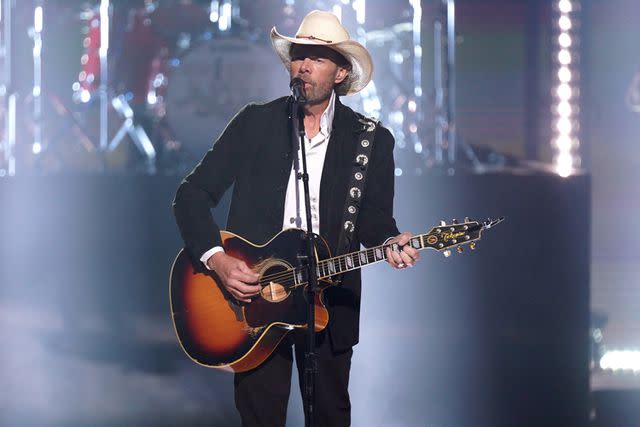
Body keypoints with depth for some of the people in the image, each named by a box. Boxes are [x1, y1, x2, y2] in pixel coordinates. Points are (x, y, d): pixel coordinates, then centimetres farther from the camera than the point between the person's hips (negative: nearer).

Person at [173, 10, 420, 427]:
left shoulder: (372, 140, 3)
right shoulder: (255, 123, 2)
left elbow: (373, 218, 5)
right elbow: (192, 196, 1)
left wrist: (389, 243, -19)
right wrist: (217, 259, -14)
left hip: (329, 304, 1)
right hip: (250, 289, 0)